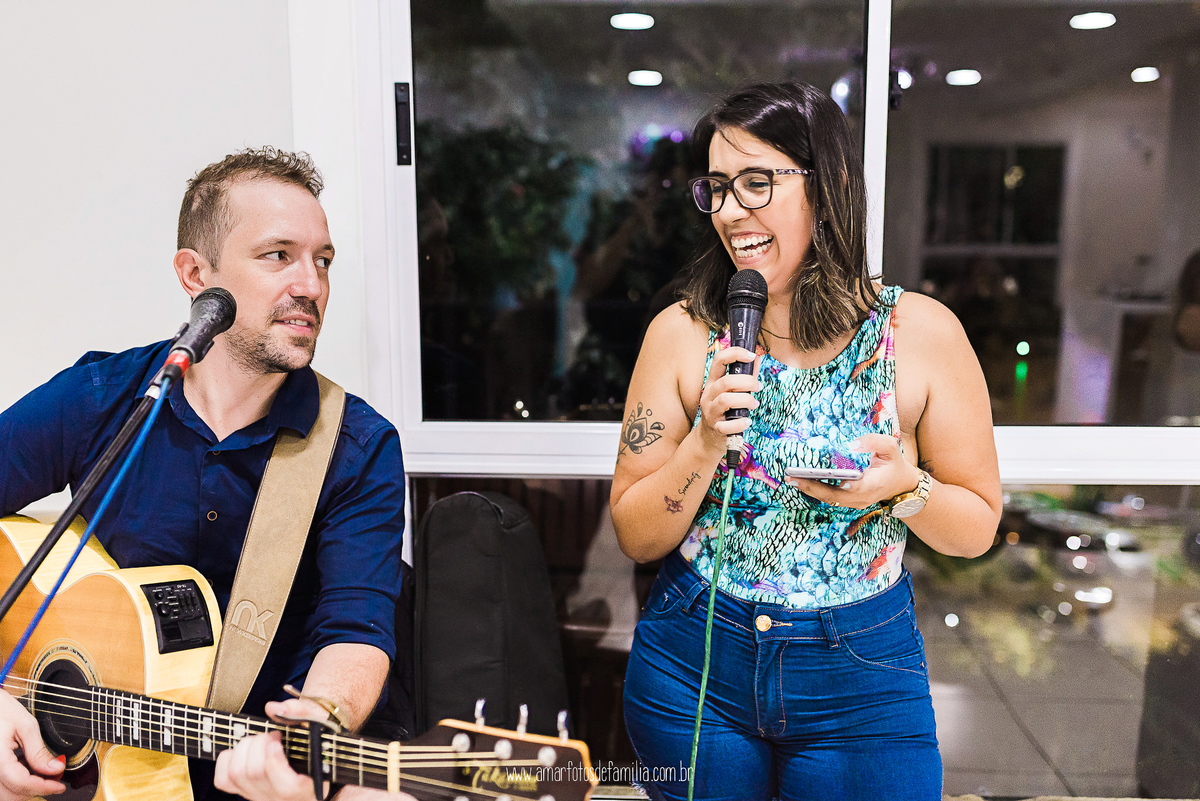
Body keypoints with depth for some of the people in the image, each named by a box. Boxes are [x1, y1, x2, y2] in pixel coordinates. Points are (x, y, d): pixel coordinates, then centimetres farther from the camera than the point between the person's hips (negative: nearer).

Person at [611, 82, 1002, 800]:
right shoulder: (682, 332, -7)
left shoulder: (922, 332, -9)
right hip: (691, 670, 1)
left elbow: (978, 529, -1)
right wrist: (706, 443, -22)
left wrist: (906, 488, -21)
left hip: (863, 680, 0)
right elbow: (637, 538, -6)